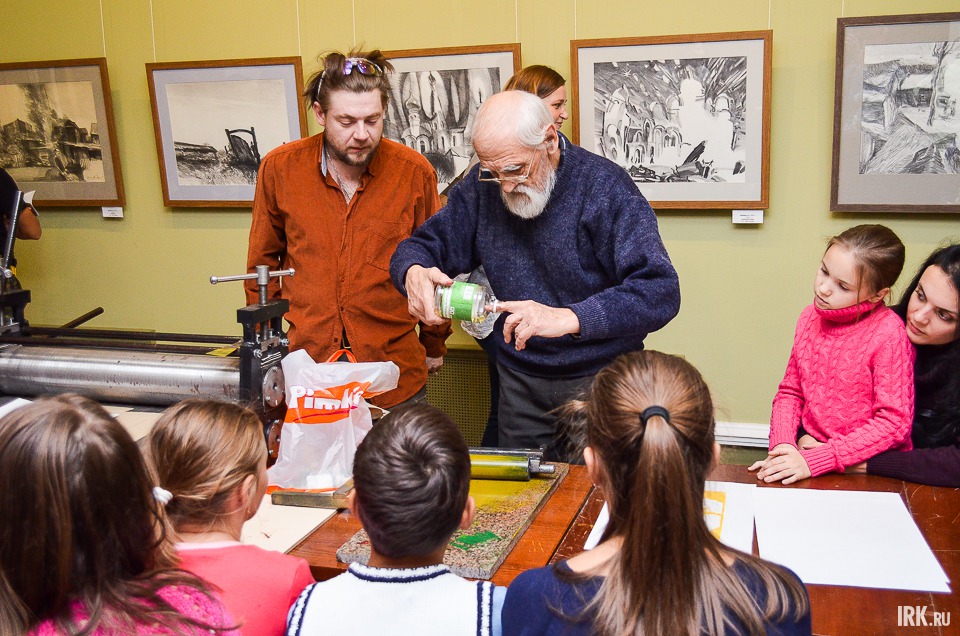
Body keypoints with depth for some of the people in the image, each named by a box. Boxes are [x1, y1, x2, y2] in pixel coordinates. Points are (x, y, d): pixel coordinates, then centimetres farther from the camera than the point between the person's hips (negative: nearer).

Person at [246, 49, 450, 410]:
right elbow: (264, 262, 10)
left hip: (395, 369, 0)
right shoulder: (279, 169, -2)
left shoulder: (414, 172, -4)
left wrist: (434, 344, 14)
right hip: (305, 363, 0)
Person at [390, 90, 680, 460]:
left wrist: (569, 318, -40)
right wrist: (414, 272, -20)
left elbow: (660, 291, -27)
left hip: (600, 378, -4)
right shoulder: (484, 187, -1)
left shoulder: (604, 186, -16)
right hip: (520, 382, 4)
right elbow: (420, 245, 6)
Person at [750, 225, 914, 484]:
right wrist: (782, 444, -9)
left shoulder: (889, 335, -16)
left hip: (869, 464, -5)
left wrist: (814, 461, -21)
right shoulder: (810, 317, 4)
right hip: (809, 445, 5)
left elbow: (894, 422, -17)